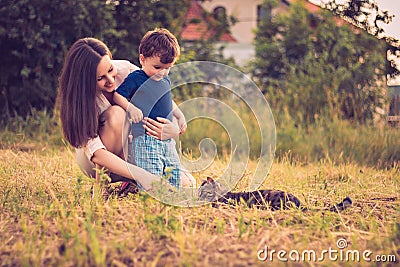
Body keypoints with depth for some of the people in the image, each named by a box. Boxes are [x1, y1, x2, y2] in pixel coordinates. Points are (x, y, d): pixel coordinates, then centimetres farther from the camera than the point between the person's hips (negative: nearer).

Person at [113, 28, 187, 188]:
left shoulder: (166, 81, 16)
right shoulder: (136, 79, -6)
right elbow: (117, 96, -9)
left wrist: (180, 116, 24)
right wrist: (131, 108, -23)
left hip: (167, 138, 7)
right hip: (145, 137, -7)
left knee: (174, 174, 6)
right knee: (152, 178, -18)